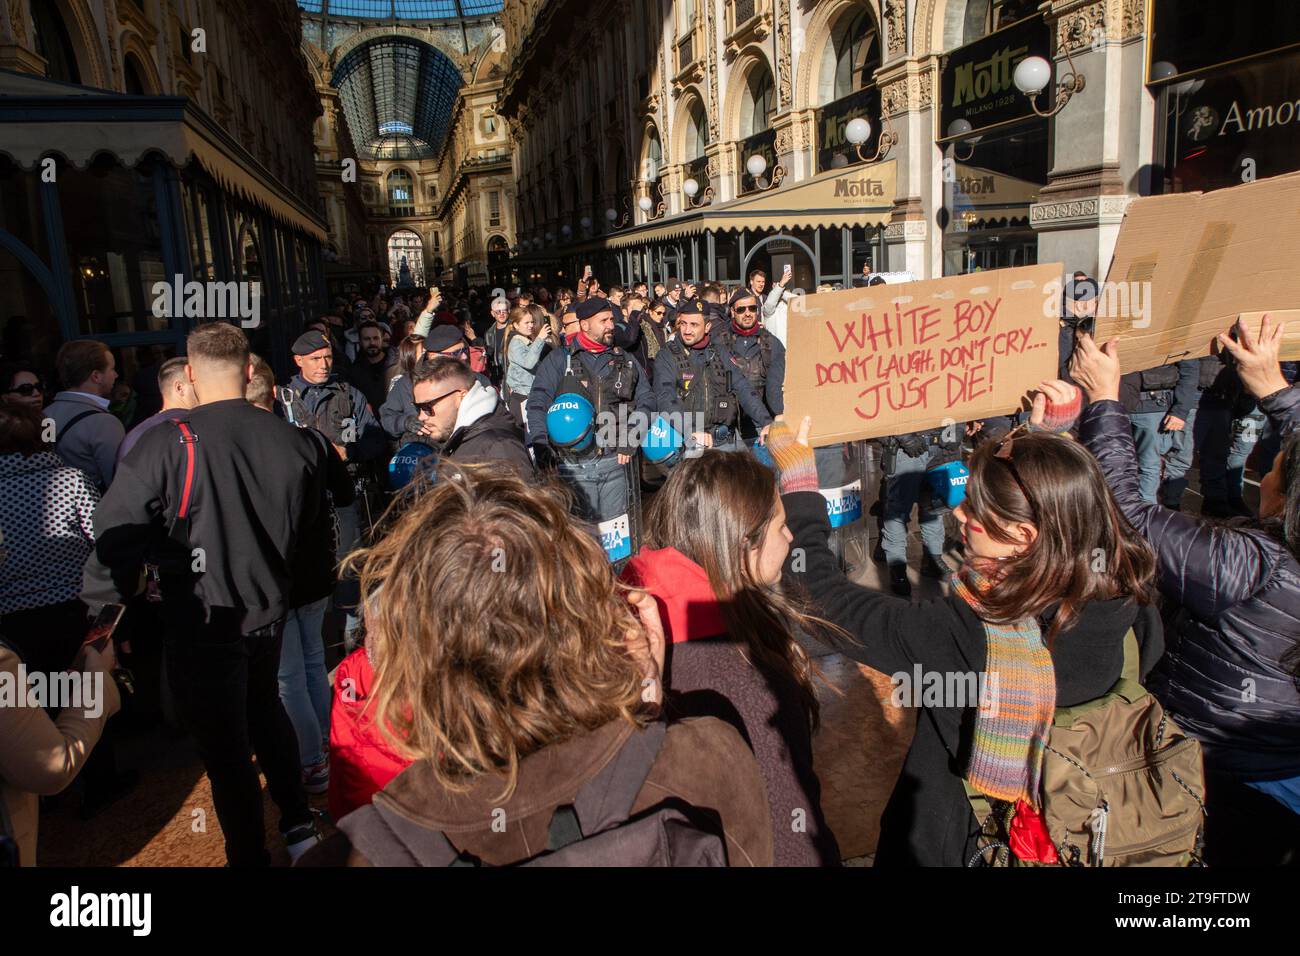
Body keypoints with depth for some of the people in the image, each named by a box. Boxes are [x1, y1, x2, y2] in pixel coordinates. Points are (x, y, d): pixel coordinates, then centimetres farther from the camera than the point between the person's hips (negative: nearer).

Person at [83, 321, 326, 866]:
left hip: (202, 621, -4)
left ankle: (249, 855, 28)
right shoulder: (294, 441, -8)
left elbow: (117, 535, -20)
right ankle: (298, 825, 38)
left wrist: (99, 612, -7)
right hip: (268, 610, 5)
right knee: (264, 708, 28)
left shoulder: (164, 445, -21)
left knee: (225, 747, 12)